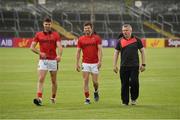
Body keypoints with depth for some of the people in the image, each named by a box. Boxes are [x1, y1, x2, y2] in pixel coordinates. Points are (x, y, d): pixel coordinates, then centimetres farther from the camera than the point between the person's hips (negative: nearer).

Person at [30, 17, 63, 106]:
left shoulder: (55, 35, 2)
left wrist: (59, 55, -30)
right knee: (41, 79, -13)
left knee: (54, 80, 10)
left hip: (53, 60, 0)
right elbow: (32, 47, 6)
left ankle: (53, 98, 27)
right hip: (43, 60, 0)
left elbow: (59, 46, -10)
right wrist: (40, 53, -10)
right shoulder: (38, 35, 5)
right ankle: (39, 98, -23)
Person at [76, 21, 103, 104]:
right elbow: (78, 52, 7)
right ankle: (87, 99, 0)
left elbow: (100, 50, -5)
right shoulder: (81, 39, 5)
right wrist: (77, 63, 2)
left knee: (95, 81, 1)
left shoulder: (96, 38, -1)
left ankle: (96, 92, 32)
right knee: (85, 81, -5)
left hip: (95, 63, -1)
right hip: (85, 63, 1)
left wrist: (100, 61, -15)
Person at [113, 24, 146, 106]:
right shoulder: (120, 41, 6)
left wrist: (143, 64, 4)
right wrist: (114, 65, 3)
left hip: (134, 66, -1)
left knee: (134, 82, -10)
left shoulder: (136, 40, 3)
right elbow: (116, 53, 10)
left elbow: (142, 51, 9)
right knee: (124, 85, 2)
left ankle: (134, 98, 11)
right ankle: (125, 101, 12)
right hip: (124, 66, 1)